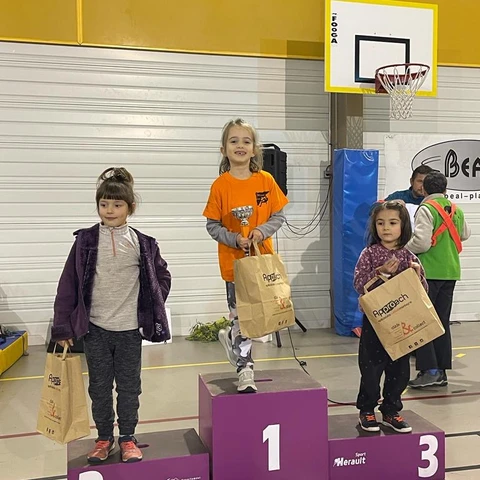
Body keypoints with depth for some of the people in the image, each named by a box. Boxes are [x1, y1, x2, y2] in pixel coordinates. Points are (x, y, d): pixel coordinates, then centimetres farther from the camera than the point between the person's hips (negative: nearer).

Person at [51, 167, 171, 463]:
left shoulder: (142, 244, -2)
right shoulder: (85, 241, -4)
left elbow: (162, 276, 12)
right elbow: (68, 285, -3)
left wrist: (152, 308, 4)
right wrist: (63, 326, -4)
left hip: (130, 328, 0)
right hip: (95, 328, 0)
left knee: (129, 387, 11)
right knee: (99, 388, 12)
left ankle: (128, 439, 28)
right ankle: (104, 438, 30)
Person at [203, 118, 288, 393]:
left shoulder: (266, 180, -2)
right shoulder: (220, 185, -7)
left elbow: (279, 216, 3)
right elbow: (212, 226, -4)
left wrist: (262, 231, -15)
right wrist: (235, 239, -19)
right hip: (234, 260, -2)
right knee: (240, 316, 4)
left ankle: (232, 337, 39)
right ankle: (246, 370, 19)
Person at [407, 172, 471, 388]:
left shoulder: (426, 209, -12)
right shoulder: (456, 210, 11)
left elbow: (421, 242, -22)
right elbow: (465, 234, 28)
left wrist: (404, 249, -5)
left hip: (429, 272, -7)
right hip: (450, 273, 7)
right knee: (442, 322, 12)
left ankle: (429, 370, -6)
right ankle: (441, 371, 16)